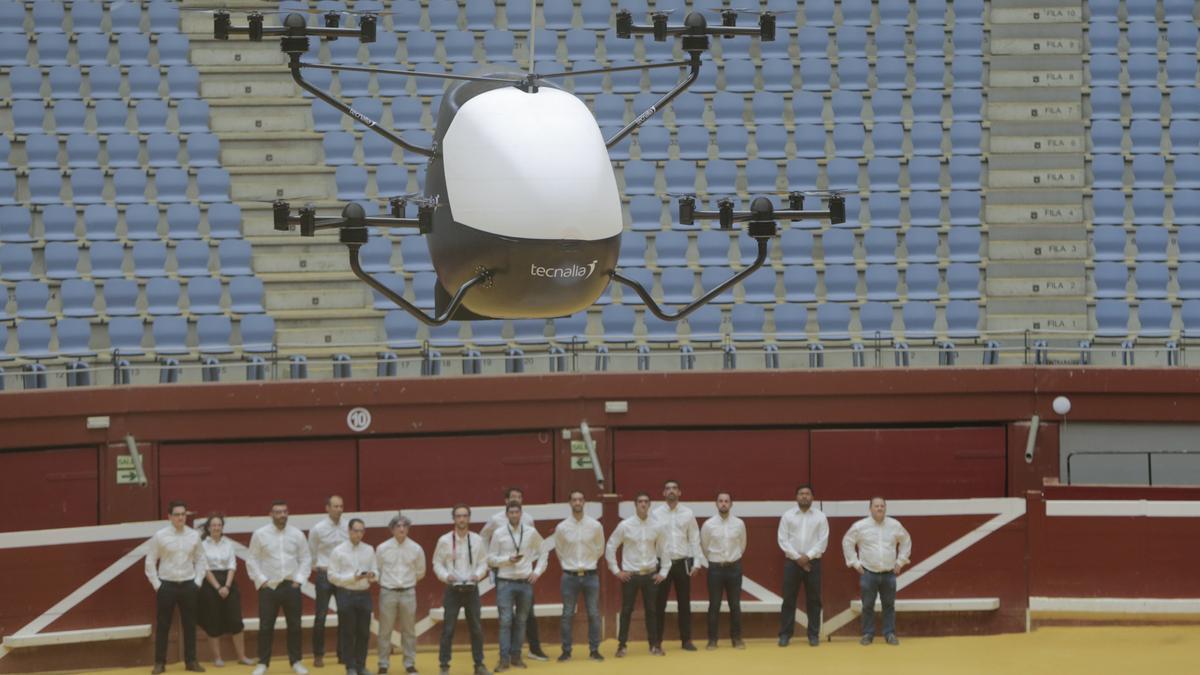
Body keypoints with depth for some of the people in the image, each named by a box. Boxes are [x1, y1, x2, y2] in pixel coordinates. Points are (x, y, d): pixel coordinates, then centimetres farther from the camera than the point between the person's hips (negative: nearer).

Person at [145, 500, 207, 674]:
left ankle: (191, 661, 16)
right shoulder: (160, 536, -7)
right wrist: (156, 584, -4)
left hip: (188, 585, 3)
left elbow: (200, 559, 13)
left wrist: (198, 580, 4)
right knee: (163, 626, 2)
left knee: (190, 625, 7)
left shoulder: (194, 535, 2)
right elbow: (150, 561, -1)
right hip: (167, 585, -2)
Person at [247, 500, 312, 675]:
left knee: (294, 625, 5)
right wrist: (261, 580, -7)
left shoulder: (297, 535, 4)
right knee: (265, 626, 0)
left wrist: (299, 579, -2)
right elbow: (252, 560, 1)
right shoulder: (260, 534, -2)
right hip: (269, 587, -2)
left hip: (291, 587, 2)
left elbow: (305, 558, 8)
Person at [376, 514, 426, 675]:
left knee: (409, 631, 8)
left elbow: (420, 572, 11)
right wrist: (387, 582, 7)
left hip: (408, 593, 1)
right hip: (388, 592, -1)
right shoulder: (382, 548, -6)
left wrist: (407, 582, 9)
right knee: (385, 631, 3)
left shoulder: (416, 549, -2)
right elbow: (377, 570, 5)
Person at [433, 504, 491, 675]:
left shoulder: (477, 540, 2)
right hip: (453, 589, -2)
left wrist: (478, 574, -11)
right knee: (448, 628, -3)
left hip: (471, 589, 2)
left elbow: (483, 562, 8)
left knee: (476, 628, 6)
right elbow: (437, 563, 1)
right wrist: (446, 576, -16)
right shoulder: (444, 540, -4)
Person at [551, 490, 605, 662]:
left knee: (593, 614, 3)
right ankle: (566, 651, 9)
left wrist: (589, 563, 12)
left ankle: (594, 650, 10)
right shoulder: (562, 527, -3)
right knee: (567, 615, 2)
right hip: (570, 576, 0)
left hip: (590, 575, 0)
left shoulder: (595, 526, -3)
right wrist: (569, 565, 11)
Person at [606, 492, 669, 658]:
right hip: (630, 575, -2)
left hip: (650, 575, 2)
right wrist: (616, 570, -3)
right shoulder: (625, 526, -5)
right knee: (626, 611, 1)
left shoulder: (656, 527, 2)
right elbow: (610, 547, 0)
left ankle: (655, 645, 13)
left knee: (651, 611, 6)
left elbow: (663, 550, 11)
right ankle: (621, 646, 7)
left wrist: (663, 572, 6)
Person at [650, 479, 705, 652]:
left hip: (683, 563, 1)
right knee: (659, 604, 1)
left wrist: (696, 562, -1)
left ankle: (686, 640, 13)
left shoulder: (688, 514, 4)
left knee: (684, 603, 6)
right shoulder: (656, 514, 0)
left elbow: (694, 539, 6)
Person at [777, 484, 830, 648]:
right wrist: (797, 558, -10)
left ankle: (814, 635, 9)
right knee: (789, 599, 0)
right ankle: (785, 634, 4)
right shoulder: (788, 516, 3)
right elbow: (783, 540, -2)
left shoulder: (820, 517, 3)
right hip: (792, 562, 0)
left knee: (813, 600, 3)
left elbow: (823, 541, -2)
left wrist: (808, 556, -12)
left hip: (813, 562, 0)